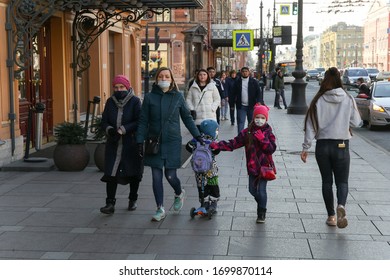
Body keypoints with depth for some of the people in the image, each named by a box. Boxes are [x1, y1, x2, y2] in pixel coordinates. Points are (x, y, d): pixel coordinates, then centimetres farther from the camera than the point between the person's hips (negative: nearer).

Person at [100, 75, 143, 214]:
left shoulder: (135, 101, -5)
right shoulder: (110, 102, 7)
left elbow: (139, 122, -13)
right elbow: (104, 121, 7)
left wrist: (122, 130, -21)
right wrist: (110, 130, -14)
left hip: (131, 144, -2)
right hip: (114, 144, 3)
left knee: (133, 172, 9)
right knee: (111, 172, -7)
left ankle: (133, 200, 26)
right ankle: (110, 203, -6)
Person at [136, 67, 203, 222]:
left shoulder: (178, 96, 2)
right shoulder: (149, 97, 1)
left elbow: (187, 118, 9)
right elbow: (143, 121, 3)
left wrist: (197, 135, 5)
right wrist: (140, 141, -1)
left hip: (172, 141, -1)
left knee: (170, 175, -2)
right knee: (156, 176, 2)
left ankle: (179, 193, 33)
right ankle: (160, 209, 15)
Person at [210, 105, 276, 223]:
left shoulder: (268, 133, -3)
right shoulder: (247, 132, 2)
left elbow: (272, 149, -13)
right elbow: (233, 143, -1)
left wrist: (263, 139, -24)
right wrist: (218, 146, -10)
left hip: (264, 166, -3)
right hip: (252, 166, 3)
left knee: (261, 190, -5)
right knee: (252, 190, 10)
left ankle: (262, 213, 13)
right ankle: (261, 205, 38)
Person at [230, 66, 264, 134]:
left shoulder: (254, 82, 2)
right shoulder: (237, 82, 5)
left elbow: (258, 93, -1)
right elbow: (233, 94, 7)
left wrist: (259, 102, -16)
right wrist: (232, 104, 4)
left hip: (251, 106, 0)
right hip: (241, 106, 0)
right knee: (240, 123, -3)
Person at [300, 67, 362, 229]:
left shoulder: (318, 101, -6)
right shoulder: (348, 100, -7)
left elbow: (311, 126, -5)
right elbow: (357, 123, -2)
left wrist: (305, 148, 0)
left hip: (322, 145, 1)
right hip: (341, 145, 0)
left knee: (326, 181, 12)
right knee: (342, 181, 7)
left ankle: (331, 216, 15)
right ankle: (341, 206, -21)